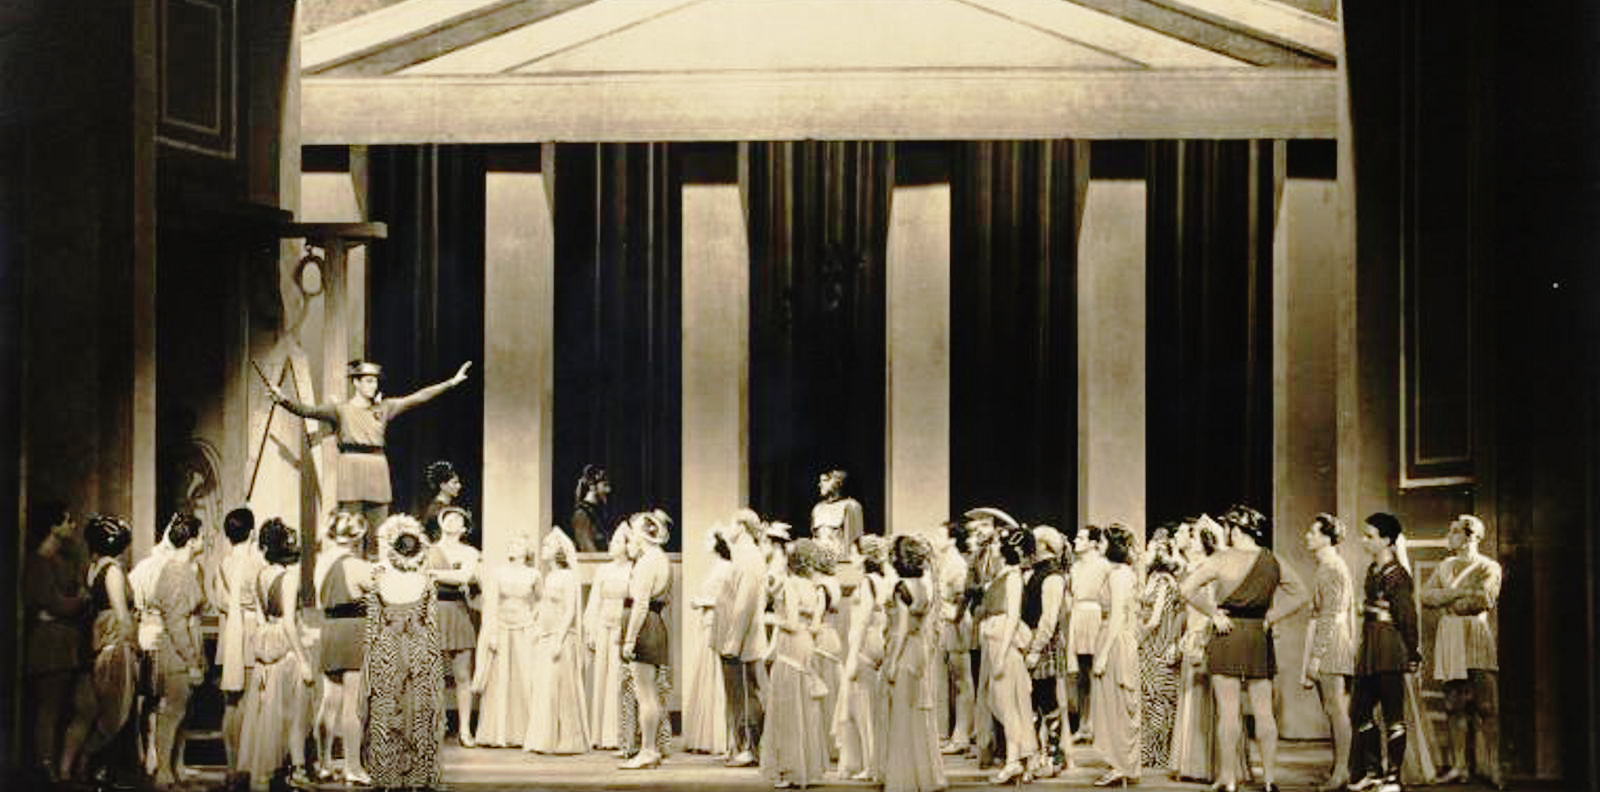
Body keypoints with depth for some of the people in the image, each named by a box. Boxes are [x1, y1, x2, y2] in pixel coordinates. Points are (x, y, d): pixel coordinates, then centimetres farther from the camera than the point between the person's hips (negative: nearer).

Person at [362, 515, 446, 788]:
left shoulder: (425, 578, 5)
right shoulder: (379, 577, 3)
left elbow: (432, 621, 8)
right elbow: (372, 621, 6)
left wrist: (434, 656, 8)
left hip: (419, 653, 1)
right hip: (387, 651, -1)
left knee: (420, 711, 1)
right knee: (385, 713, 0)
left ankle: (420, 773, 4)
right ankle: (385, 774, 2)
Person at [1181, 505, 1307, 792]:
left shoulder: (1223, 559, -7)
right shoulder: (1273, 561, 5)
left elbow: (1187, 589, -13)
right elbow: (1300, 595, 14)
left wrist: (1213, 613, -5)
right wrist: (1271, 618, 10)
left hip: (1229, 634, -4)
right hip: (1260, 638, 4)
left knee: (1228, 709, -2)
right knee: (1264, 710, 8)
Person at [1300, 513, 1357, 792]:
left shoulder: (1331, 568, -13)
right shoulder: (1334, 566, 17)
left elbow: (1329, 616, -17)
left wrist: (1315, 655, -18)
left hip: (1330, 640, -10)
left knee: (1336, 708, -8)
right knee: (1334, 709, 10)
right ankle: (1340, 769, 12)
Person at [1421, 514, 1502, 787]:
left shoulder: (1488, 567, 1)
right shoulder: (1445, 567, 18)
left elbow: (1483, 600, -13)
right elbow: (1426, 596, 8)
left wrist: (1446, 600, -4)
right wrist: (1458, 593, -7)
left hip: (1476, 637, -5)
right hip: (1449, 639, 5)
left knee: (1485, 708, -8)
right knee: (1456, 706, 4)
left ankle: (1491, 766, -6)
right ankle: (1459, 766, 7)